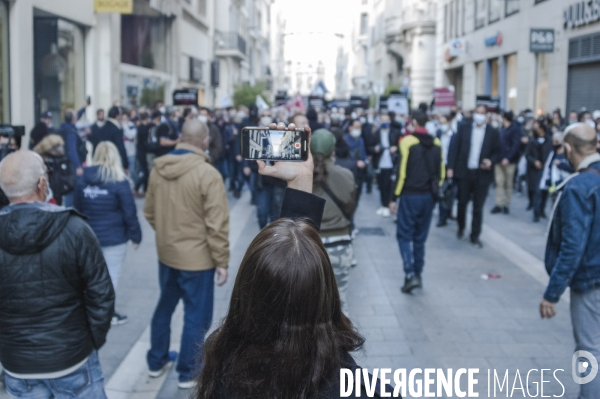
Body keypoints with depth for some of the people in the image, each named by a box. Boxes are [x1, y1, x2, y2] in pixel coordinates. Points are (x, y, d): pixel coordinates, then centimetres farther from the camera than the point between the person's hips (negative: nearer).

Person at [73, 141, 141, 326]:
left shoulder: (83, 179, 1)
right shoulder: (118, 180, -12)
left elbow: (77, 208, 8)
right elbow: (129, 212, -11)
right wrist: (135, 234, -1)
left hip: (89, 235, 5)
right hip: (114, 236, -5)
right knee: (112, 274, 5)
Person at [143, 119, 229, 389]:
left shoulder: (158, 169, -2)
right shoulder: (208, 174, -21)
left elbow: (149, 212, 9)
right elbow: (217, 224, -20)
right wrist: (222, 261, -11)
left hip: (166, 253, 6)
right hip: (197, 257, -6)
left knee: (165, 306, 23)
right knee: (196, 315, 9)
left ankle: (156, 361, 37)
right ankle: (188, 372, 20)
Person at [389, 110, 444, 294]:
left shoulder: (408, 141, -10)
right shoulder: (436, 143, 7)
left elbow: (402, 172, -13)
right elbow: (441, 173, 9)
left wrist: (395, 197, -8)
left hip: (410, 195, -5)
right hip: (429, 196, 5)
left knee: (404, 235, 1)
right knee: (420, 237, 13)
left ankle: (410, 274, -11)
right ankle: (418, 274, 18)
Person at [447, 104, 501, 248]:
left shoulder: (493, 132, 2)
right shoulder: (463, 128, 3)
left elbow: (498, 152, 6)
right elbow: (455, 148, 1)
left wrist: (491, 161, -15)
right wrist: (451, 167, -6)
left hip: (482, 174, -1)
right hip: (464, 172, 1)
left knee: (478, 206, 3)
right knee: (462, 202, 11)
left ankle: (475, 236, 12)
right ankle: (461, 227, 35)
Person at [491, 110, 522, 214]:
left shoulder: (515, 129, -7)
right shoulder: (502, 129, 13)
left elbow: (516, 145, -15)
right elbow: (497, 143, 13)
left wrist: (508, 158, -21)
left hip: (509, 161, -6)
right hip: (500, 159, 6)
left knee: (509, 183, 5)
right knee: (499, 182, 2)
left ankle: (506, 205, 12)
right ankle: (499, 204, 5)